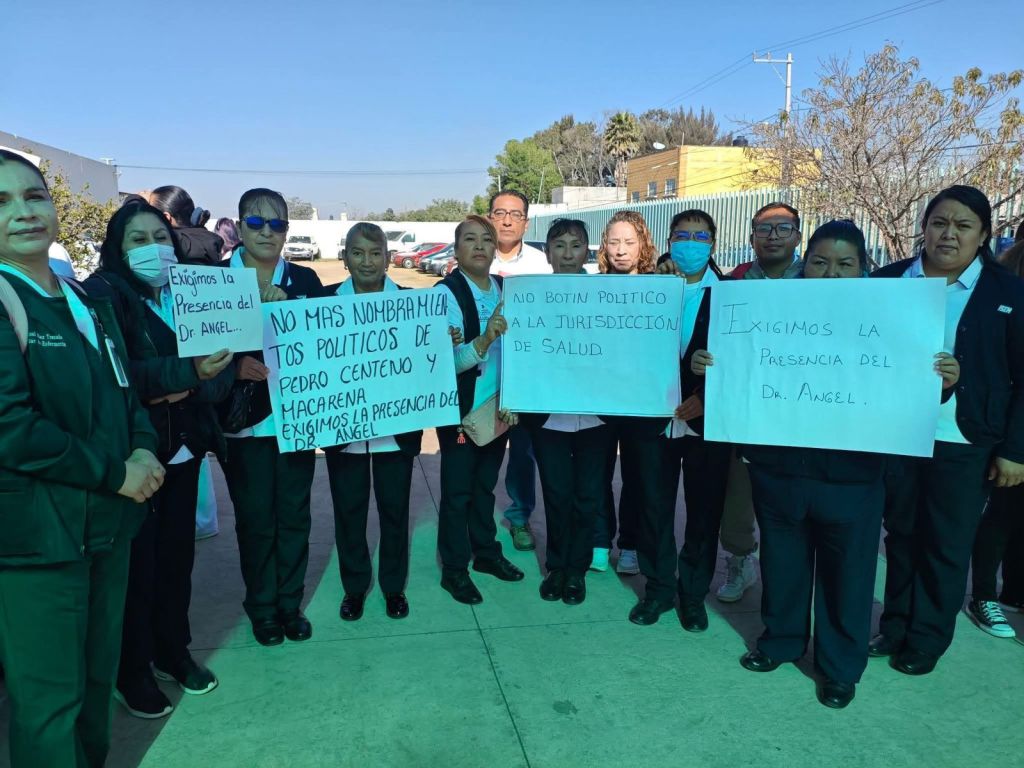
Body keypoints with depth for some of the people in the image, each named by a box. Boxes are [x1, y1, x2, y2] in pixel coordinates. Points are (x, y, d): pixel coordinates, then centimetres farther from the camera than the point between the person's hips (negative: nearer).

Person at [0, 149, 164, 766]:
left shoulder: (88, 301, 11)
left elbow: (122, 391, 17)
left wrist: (143, 448, -3)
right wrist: (116, 473, -16)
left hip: (107, 522, 7)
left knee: (98, 679, 21)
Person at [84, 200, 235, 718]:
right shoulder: (103, 294, -7)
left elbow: (219, 361, 3)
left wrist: (194, 386, -18)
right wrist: (185, 372, -30)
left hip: (183, 447, 5)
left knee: (177, 553, 12)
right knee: (136, 561, 4)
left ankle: (173, 651, 32)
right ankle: (132, 672, 22)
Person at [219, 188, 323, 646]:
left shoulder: (305, 280, 6)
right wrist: (236, 366, -23)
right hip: (244, 420, -2)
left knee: (294, 516, 10)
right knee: (255, 520, 6)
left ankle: (290, 604, 27)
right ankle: (262, 608, 25)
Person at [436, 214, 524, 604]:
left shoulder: (506, 289, 1)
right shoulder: (447, 292, -16)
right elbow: (447, 361, -24)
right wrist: (484, 340, -40)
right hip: (461, 411, -5)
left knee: (485, 485, 20)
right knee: (457, 492, 7)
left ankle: (486, 552, 36)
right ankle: (454, 569, 21)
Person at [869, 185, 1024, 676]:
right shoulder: (888, 280, 1)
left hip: (963, 445, -2)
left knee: (947, 547, 9)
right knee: (901, 535, 15)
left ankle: (927, 640, 25)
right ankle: (895, 625, 31)